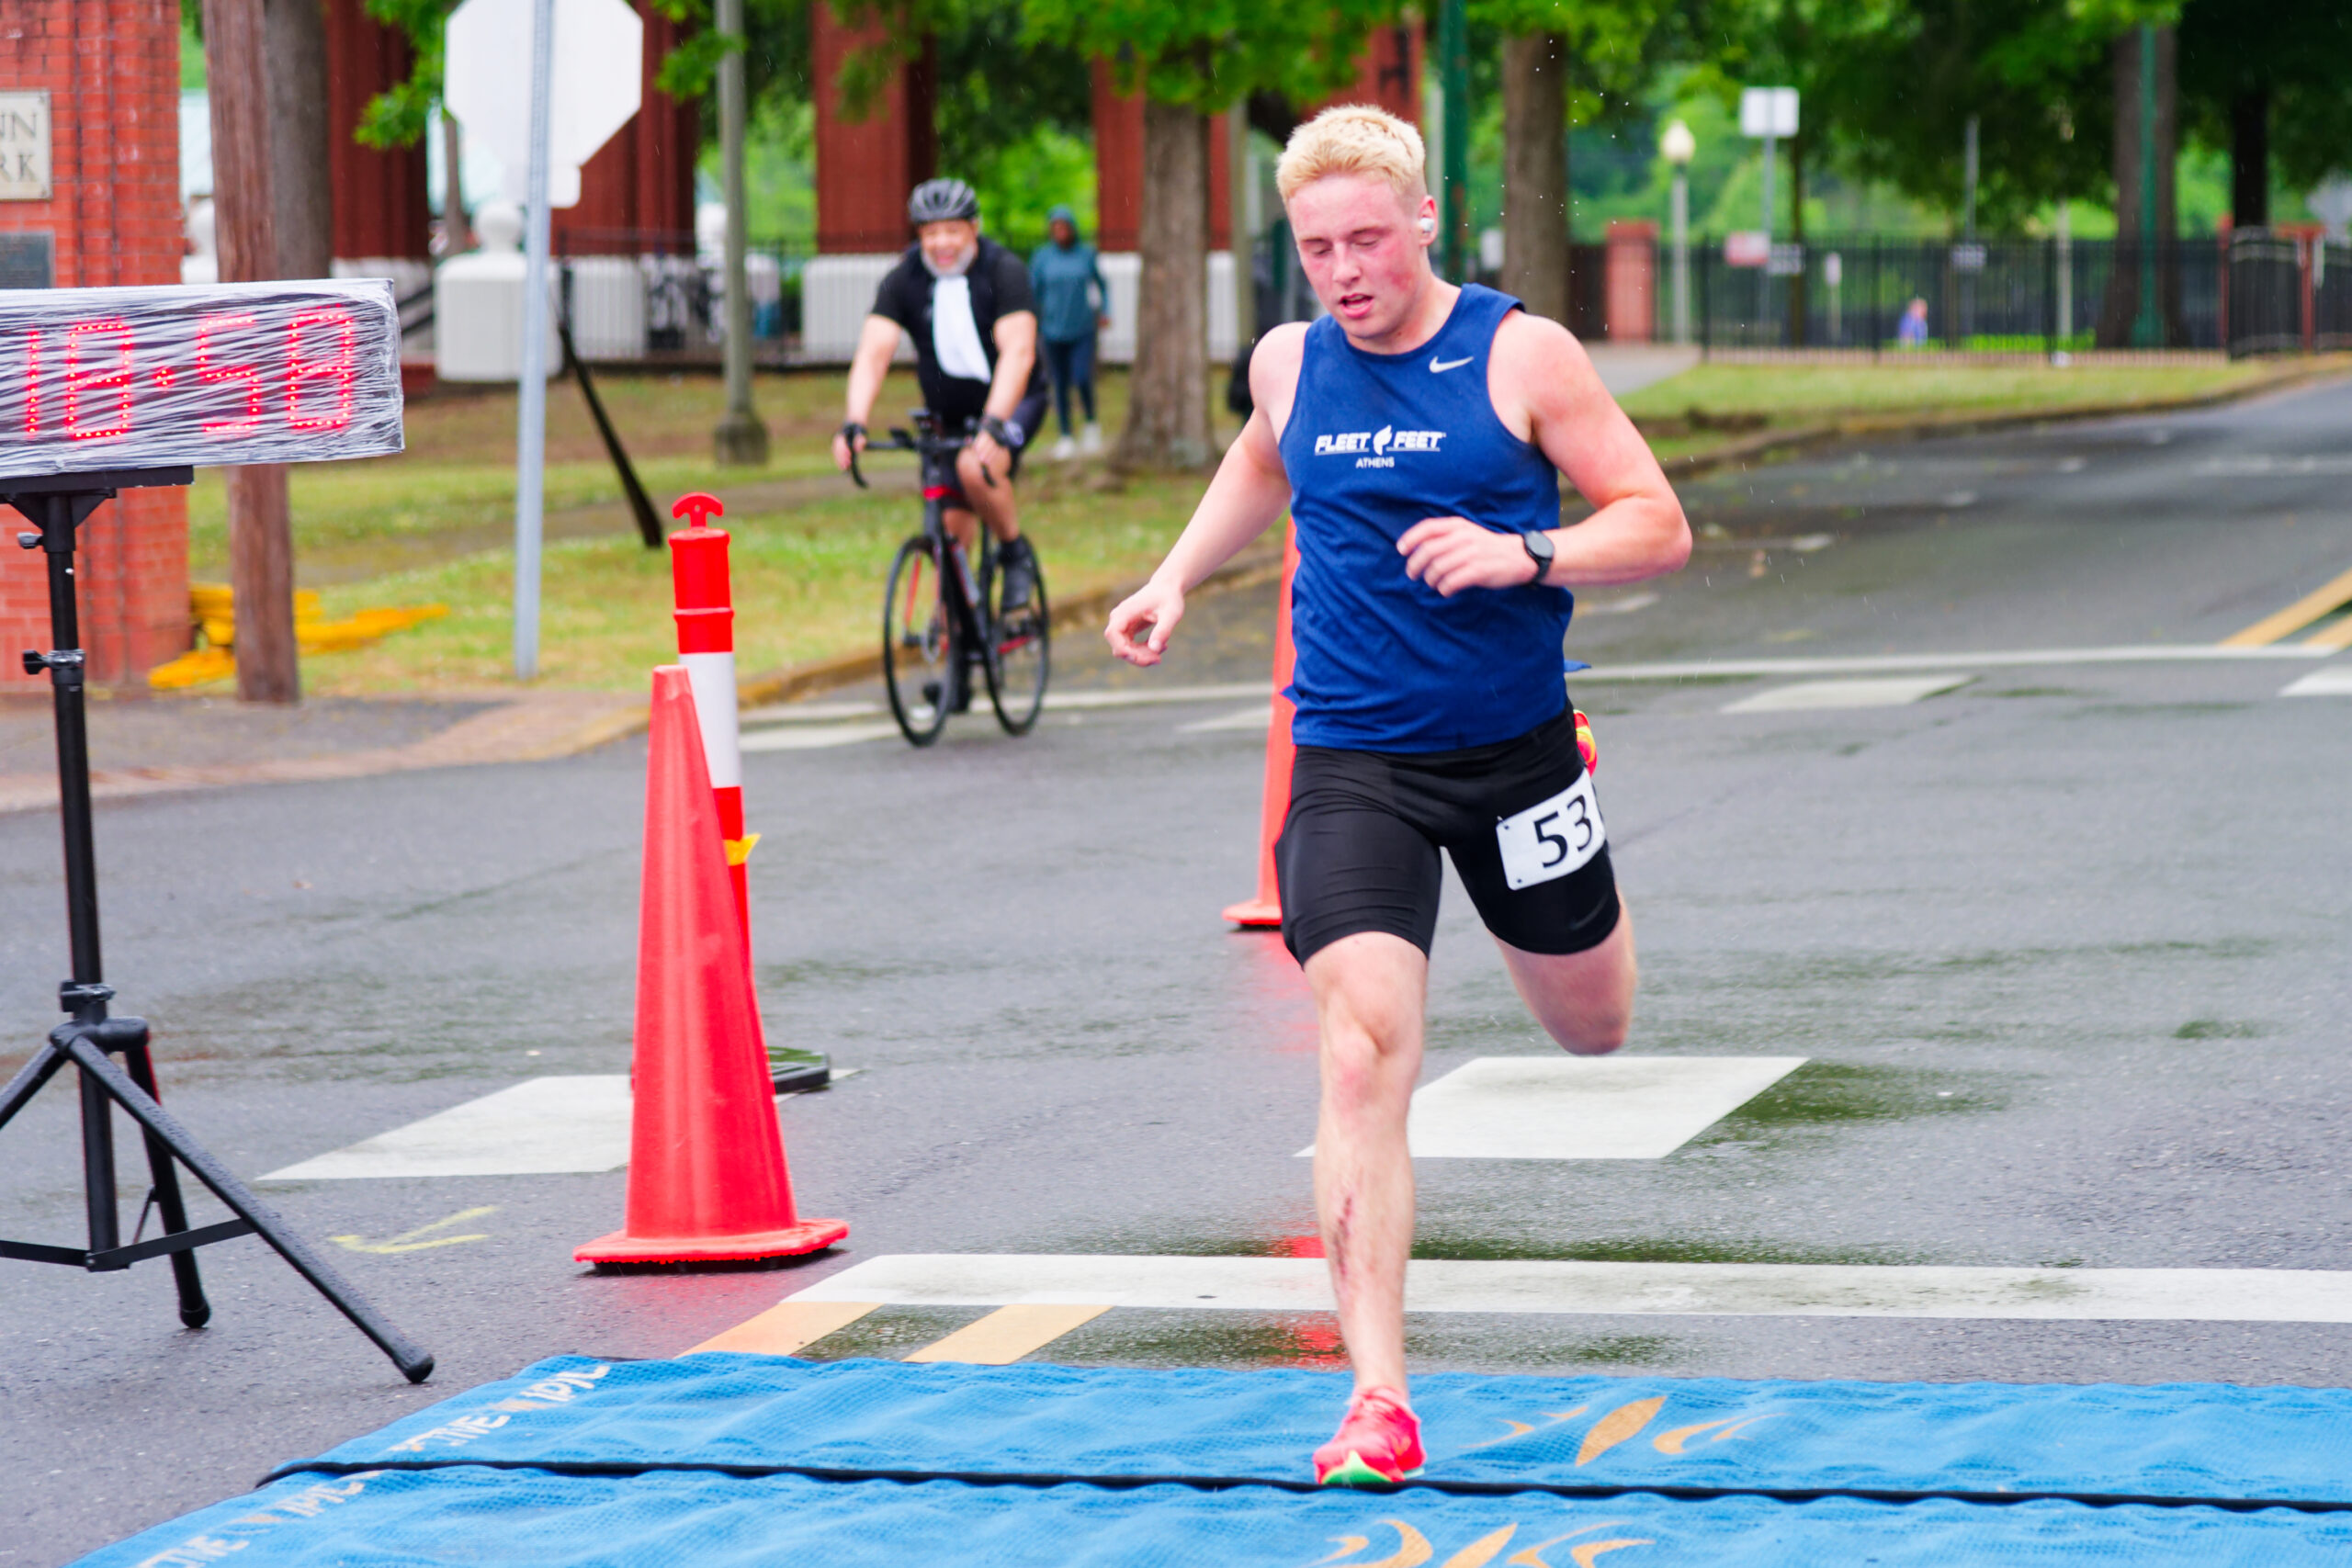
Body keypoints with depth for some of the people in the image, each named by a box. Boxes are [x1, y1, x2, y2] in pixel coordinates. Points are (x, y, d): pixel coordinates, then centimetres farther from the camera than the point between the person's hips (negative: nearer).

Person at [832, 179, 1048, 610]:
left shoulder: (1003, 271, -19)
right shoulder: (903, 280, -10)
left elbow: (1018, 353, -30)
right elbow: (873, 354, -19)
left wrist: (992, 425, -44)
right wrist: (853, 425, -35)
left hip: (1011, 401, -4)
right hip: (946, 414, 4)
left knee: (975, 468, -32)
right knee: (950, 530, -1)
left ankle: (1016, 553, -7)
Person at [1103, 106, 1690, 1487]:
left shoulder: (1521, 354, -9)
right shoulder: (1288, 364, 2)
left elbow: (1660, 527, -9)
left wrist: (1523, 554, -24)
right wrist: (1177, 579, 19)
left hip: (1514, 748, 0)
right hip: (1352, 762, 0)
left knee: (1595, 1027, 19)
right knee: (1364, 1048, -18)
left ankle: (1578, 903, 59)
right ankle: (1380, 1399, -20)